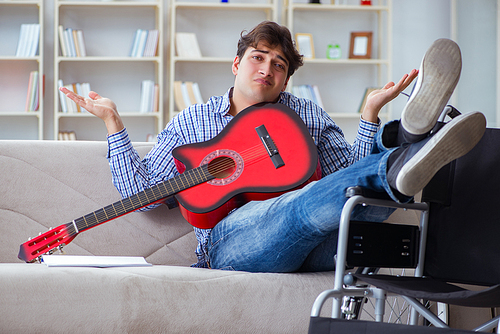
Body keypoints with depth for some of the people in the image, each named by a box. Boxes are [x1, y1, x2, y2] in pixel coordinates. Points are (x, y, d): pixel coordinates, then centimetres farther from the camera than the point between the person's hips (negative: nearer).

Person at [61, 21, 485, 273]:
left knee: (376, 180, -28)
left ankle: (409, 134, -61)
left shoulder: (307, 114, 26)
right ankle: (402, 169, -64)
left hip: (312, 247, 3)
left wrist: (372, 112, 5)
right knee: (308, 204, -39)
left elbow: (351, 172, 17)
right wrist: (112, 121, 12)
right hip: (231, 239, -3)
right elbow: (141, 191, 15)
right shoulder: (190, 122, 23)